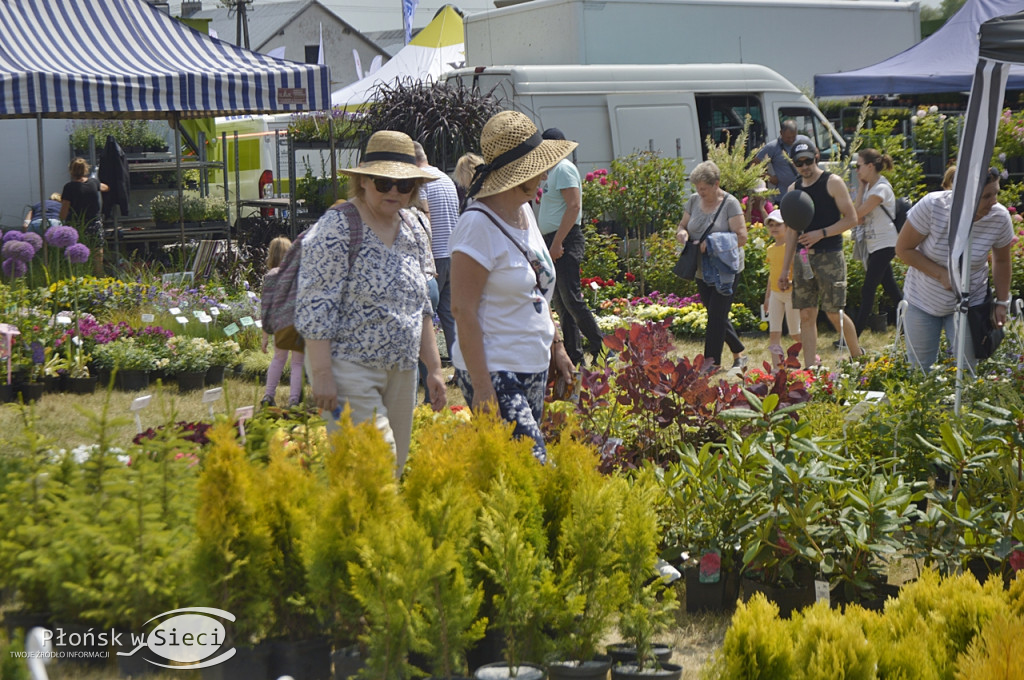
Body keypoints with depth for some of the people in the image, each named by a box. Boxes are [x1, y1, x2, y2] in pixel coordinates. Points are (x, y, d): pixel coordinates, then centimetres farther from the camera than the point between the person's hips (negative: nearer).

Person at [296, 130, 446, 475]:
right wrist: (322, 375, -19)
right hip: (349, 367, -7)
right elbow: (315, 308, -14)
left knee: (395, 467, 8)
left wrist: (434, 367, 14)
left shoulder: (412, 230, 11)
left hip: (401, 370, 7)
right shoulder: (337, 229, -11)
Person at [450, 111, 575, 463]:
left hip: (534, 370, 9)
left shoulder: (525, 211, 10)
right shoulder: (478, 224, -16)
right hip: (495, 373, -9)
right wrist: (481, 387, -21)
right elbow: (463, 310, -18)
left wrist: (556, 346, 20)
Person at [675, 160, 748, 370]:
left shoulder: (730, 203, -12)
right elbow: (682, 226, 16)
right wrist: (682, 234, -9)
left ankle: (712, 362, -2)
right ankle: (739, 355, 28)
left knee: (716, 317, -7)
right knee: (717, 316, 13)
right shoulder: (694, 201, 6)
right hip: (702, 271, 7)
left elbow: (741, 237, -17)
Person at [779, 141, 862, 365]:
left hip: (830, 256, -5)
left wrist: (822, 233, -17)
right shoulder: (793, 190, 13)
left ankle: (858, 355, 18)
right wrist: (784, 270, 13)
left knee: (833, 313, -5)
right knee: (806, 315, 0)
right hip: (804, 257, 5)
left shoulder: (832, 183, -3)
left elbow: (851, 218, -6)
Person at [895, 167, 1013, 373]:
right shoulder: (932, 206, -25)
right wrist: (941, 275, -24)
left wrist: (1002, 302, -1)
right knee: (919, 370, 8)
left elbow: (1001, 261, 2)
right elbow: (903, 249, -16)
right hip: (922, 300, -1)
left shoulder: (999, 218, -17)